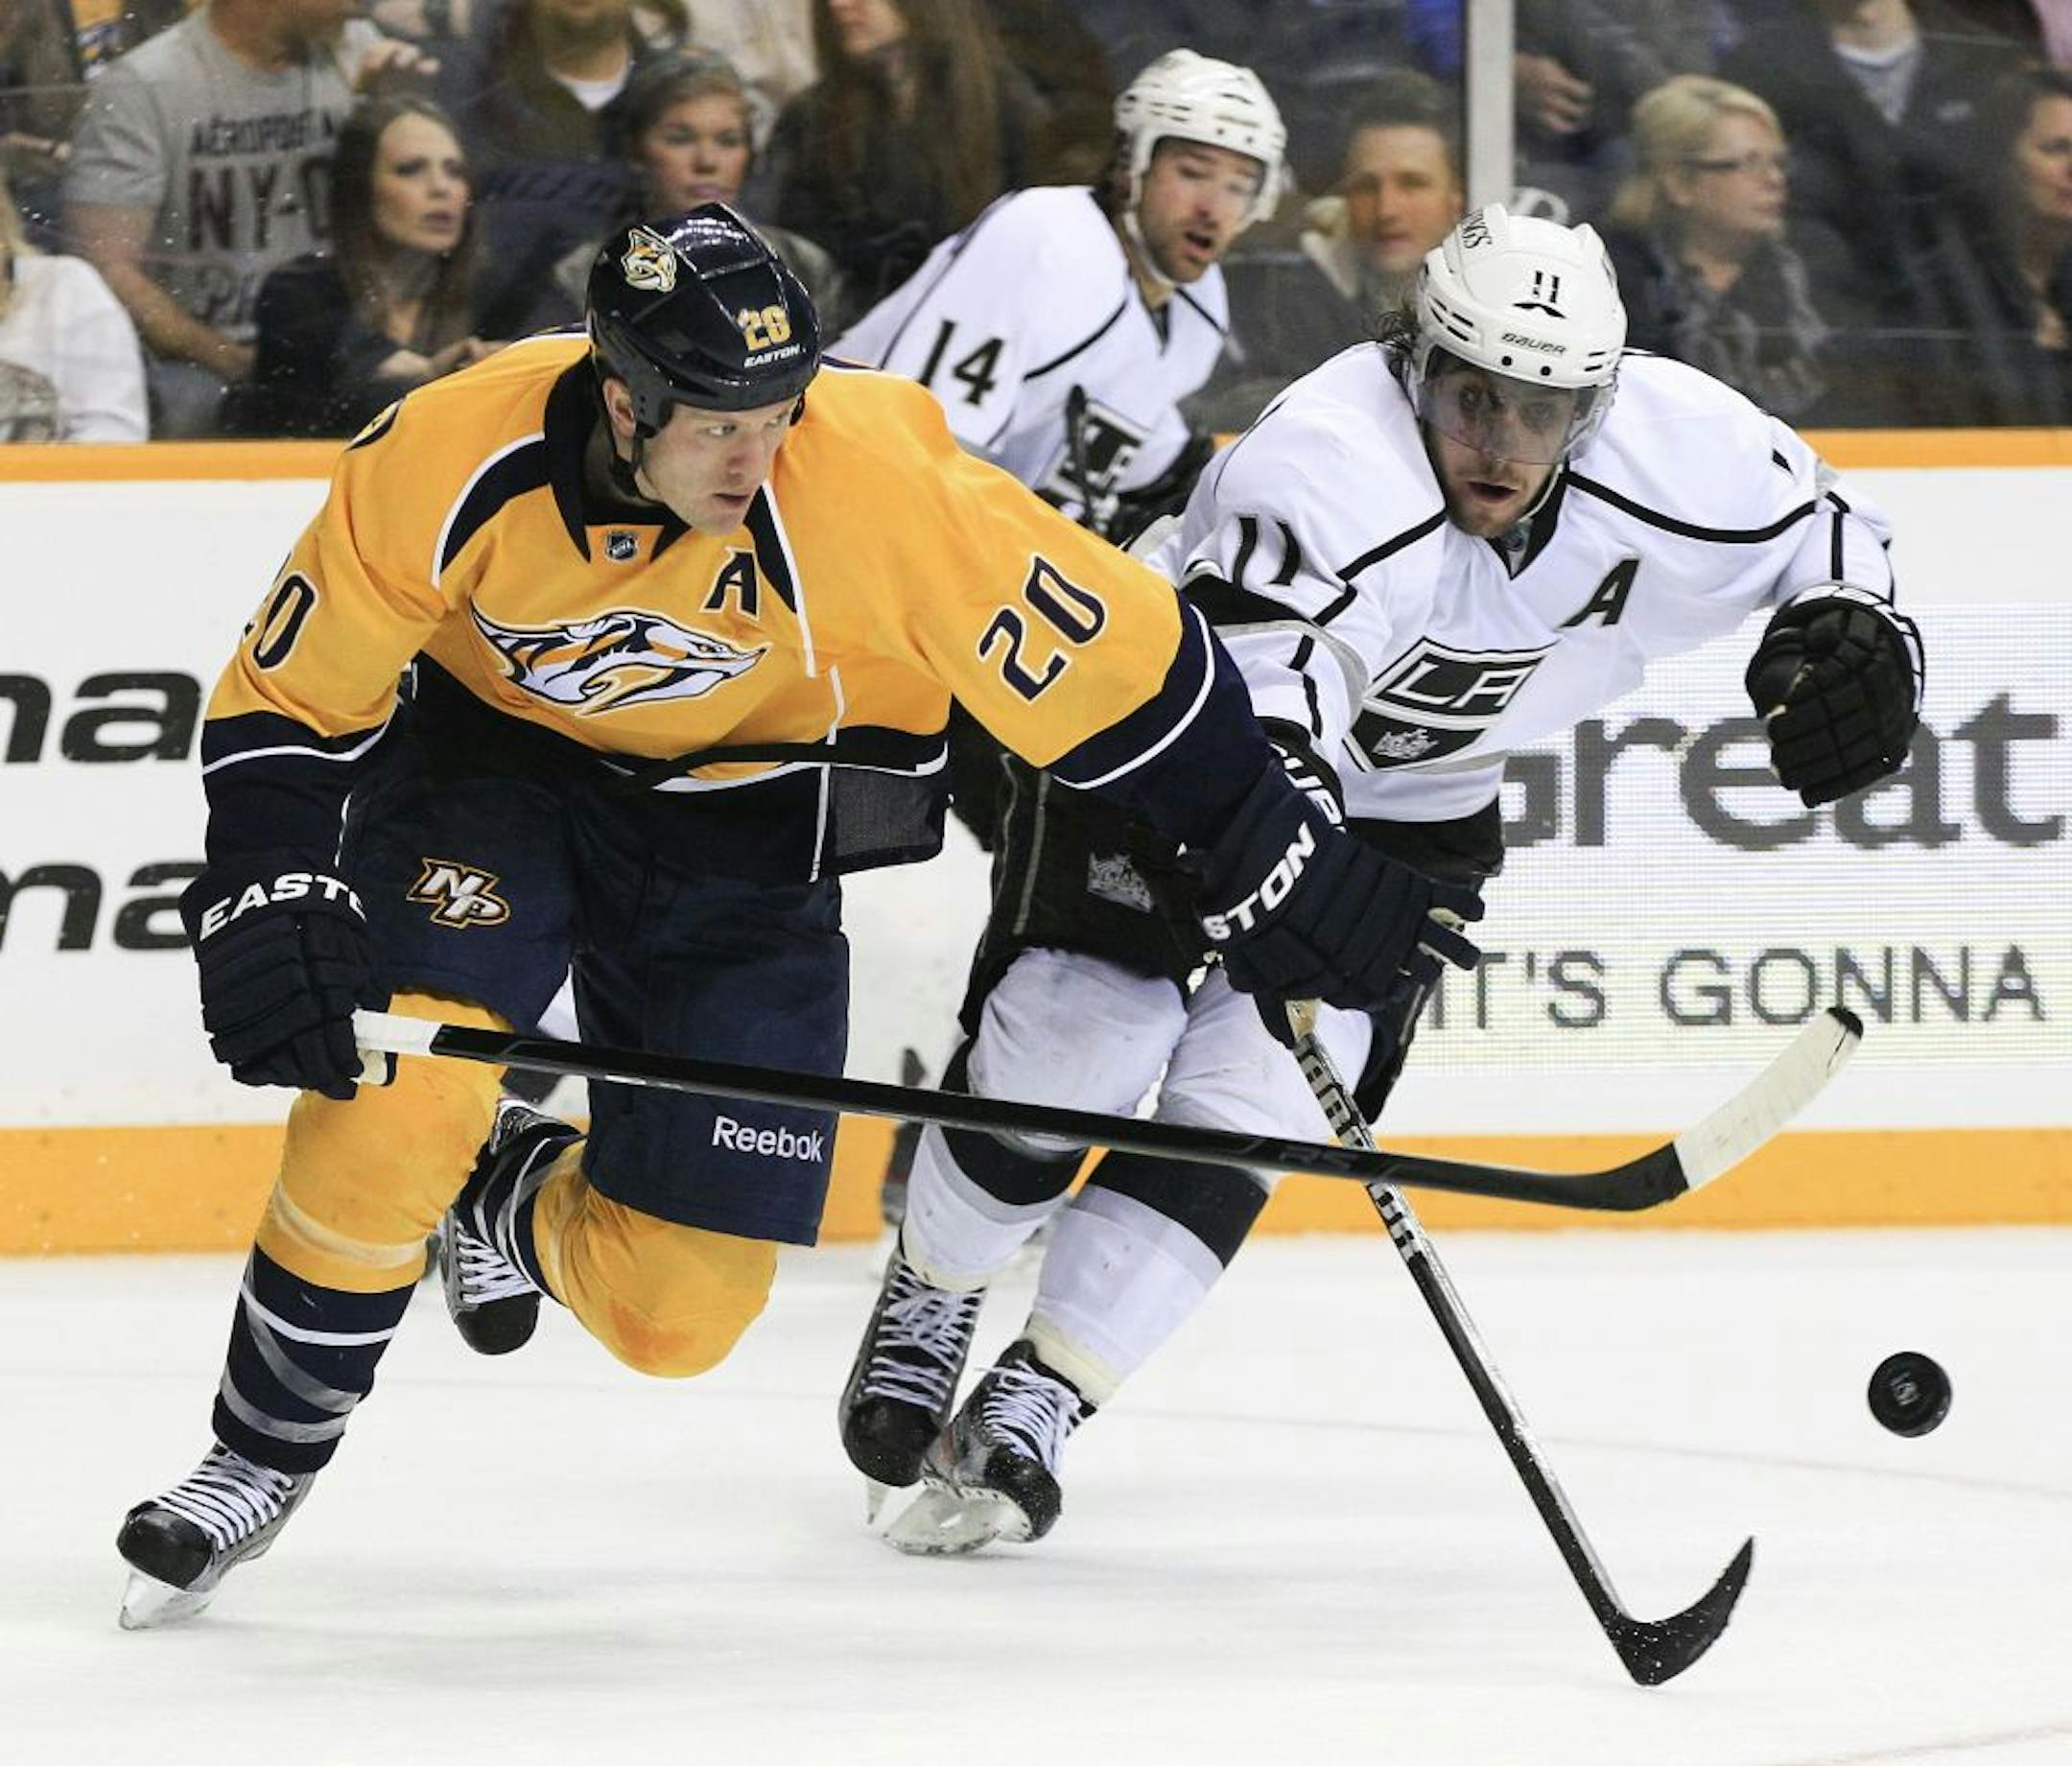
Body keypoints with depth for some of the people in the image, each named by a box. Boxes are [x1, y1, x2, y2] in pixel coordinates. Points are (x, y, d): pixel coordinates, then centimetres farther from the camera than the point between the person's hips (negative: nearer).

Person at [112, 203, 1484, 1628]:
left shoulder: (881, 481, -31)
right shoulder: (444, 465, -27)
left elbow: (1122, 667, -22)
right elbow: (286, 706, -13)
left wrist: (1281, 876, -18)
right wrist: (269, 920, -24)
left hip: (747, 835, 0)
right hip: (494, 764, 0)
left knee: (677, 1308, -5)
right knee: (390, 1099, -26)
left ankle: (513, 1197, 31)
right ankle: (262, 1455, -2)